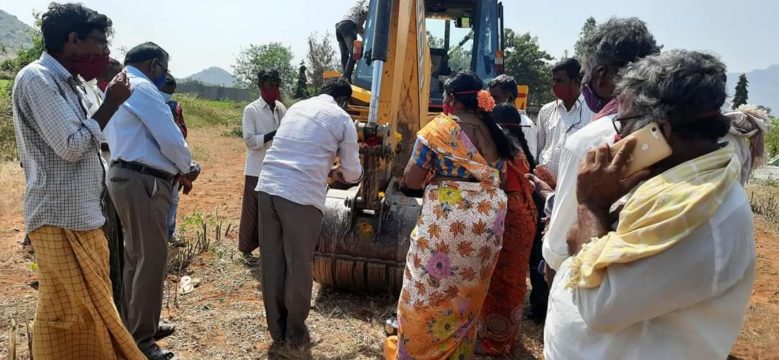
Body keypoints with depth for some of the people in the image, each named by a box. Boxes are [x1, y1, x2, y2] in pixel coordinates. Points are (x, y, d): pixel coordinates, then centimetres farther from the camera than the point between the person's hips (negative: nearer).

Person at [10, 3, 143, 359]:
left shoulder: (68, 82, 14)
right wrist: (111, 104, -11)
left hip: (82, 216, 9)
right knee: (68, 315, -2)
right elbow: (71, 146, -20)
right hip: (61, 219, -9)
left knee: (90, 309, 16)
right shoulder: (37, 79, -13)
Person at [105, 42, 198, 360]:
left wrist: (175, 171, 13)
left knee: (136, 256, 18)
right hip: (143, 182, -11)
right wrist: (186, 169, 2)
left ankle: (135, 325, 31)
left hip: (127, 176, 11)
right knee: (151, 258, -5)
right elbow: (170, 137, -16)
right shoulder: (142, 87, -12)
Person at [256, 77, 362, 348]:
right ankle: (295, 333, 24)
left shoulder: (297, 107, 20)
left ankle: (277, 329, 29)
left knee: (272, 262, 14)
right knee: (299, 266, 9)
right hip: (302, 195, -5)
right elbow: (352, 173, 10)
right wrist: (341, 174, 34)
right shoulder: (342, 119, 5)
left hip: (268, 186, 6)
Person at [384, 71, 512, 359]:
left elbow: (411, 180, -6)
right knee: (466, 300, 19)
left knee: (427, 297, 10)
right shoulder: (496, 133, 10)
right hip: (488, 223, 6)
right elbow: (497, 179, 16)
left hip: (447, 223, -6)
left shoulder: (439, 128, -6)